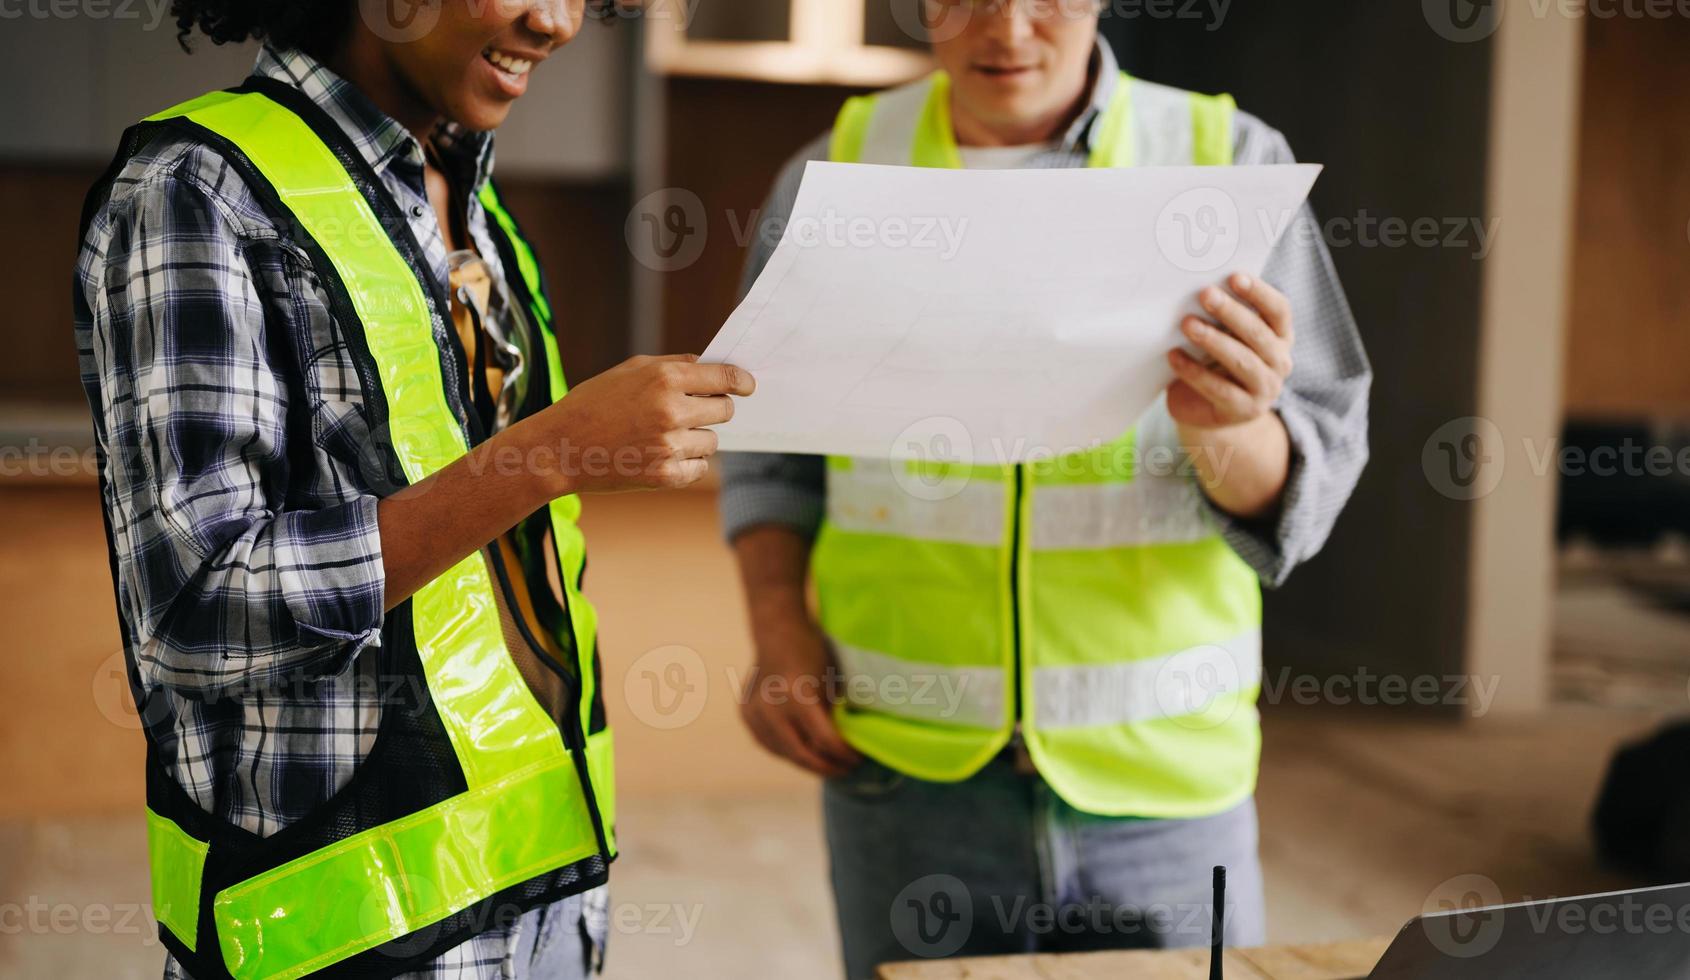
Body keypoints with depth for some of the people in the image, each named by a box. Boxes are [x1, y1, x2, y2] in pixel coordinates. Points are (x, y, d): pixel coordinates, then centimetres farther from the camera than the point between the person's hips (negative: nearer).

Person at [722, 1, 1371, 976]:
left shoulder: (1230, 161, -1)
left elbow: (1306, 485, -4)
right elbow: (769, 448, 13)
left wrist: (1227, 431, -25)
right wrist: (779, 628, -1)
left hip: (1166, 775, 0)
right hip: (910, 774, 1)